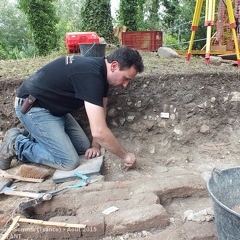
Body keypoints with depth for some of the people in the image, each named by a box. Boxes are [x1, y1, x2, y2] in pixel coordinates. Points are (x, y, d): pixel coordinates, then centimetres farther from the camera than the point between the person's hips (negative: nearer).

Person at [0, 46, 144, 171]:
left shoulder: (101, 71, -1)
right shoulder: (90, 75, -31)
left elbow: (100, 112, 7)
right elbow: (99, 132, -34)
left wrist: (95, 145, -1)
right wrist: (125, 156, -20)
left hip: (54, 108, 10)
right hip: (32, 107, -9)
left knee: (84, 148, 7)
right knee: (69, 162, -16)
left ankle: (32, 136, 17)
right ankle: (16, 144, -1)